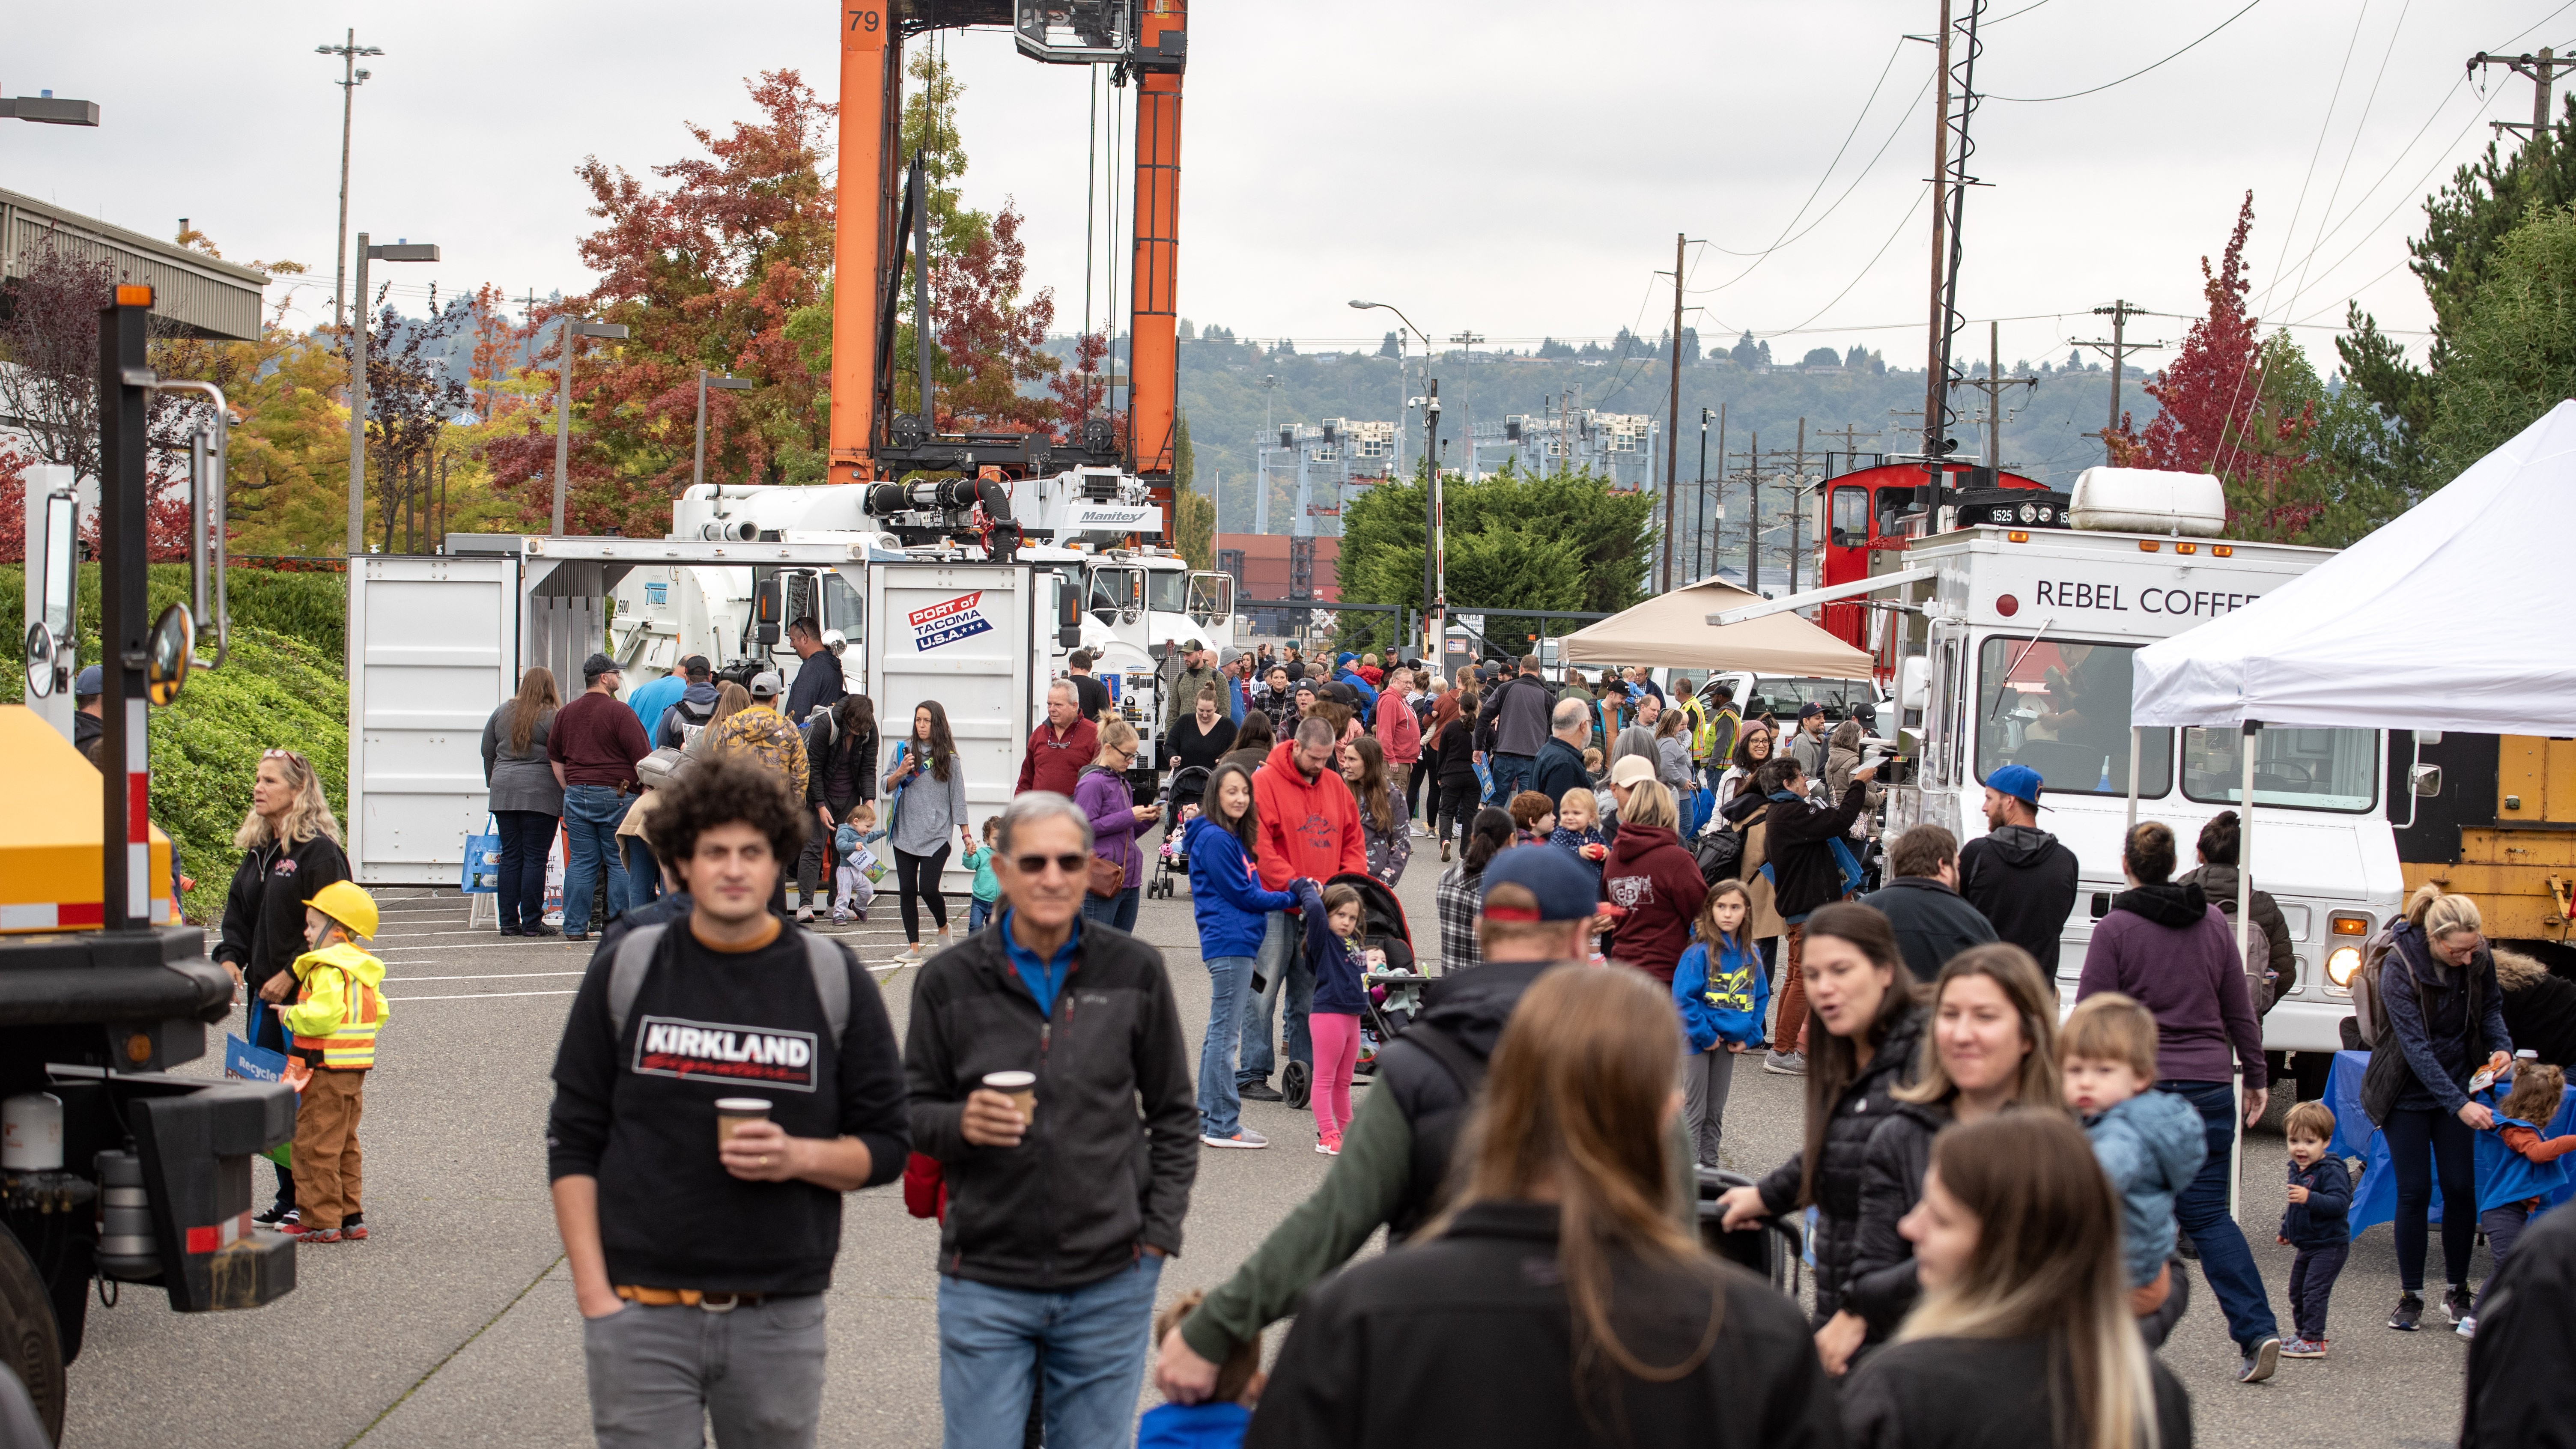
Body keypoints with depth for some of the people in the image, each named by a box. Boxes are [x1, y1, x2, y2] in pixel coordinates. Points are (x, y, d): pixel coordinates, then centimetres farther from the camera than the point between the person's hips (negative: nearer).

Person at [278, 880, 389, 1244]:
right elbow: (379, 1013, 16)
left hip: (327, 1068, -10)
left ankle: (320, 1221, -2)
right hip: (355, 1069, 10)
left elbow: (322, 1016, -27)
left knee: (315, 1145, -3)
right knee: (345, 1145, 16)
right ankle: (349, 1217, 19)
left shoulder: (328, 968, -17)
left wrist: (291, 1016, -11)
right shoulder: (363, 966, 13)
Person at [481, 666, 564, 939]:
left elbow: (488, 753, 16)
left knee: (510, 857, 8)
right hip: (540, 794, -5)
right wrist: (568, 794, -7)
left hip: (504, 793, 5)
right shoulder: (554, 717, -6)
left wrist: (494, 784, 27)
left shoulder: (502, 713, 11)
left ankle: (509, 922, 9)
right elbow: (560, 763, -11)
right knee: (535, 859, -2)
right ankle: (532, 923, -2)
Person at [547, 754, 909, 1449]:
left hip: (780, 1316, 1)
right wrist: (593, 1292, -2)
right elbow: (573, 1143, 6)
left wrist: (797, 1157, -13)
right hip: (642, 1310, -1)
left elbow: (887, 1144, 7)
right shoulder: (626, 970, 4)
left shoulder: (835, 980, 5)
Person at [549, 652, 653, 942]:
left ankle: (575, 927, 6)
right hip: (616, 796, -5)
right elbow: (642, 758, -11)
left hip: (576, 795, 5)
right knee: (621, 863, 1)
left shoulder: (565, 714, 11)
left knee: (580, 863, 7)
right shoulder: (619, 712, -9)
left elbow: (555, 759, 19)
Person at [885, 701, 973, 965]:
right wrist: (900, 773, -11)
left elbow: (957, 795, 6)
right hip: (905, 832, 3)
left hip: (936, 834, -3)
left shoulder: (948, 756, 2)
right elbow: (886, 786, 10)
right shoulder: (904, 750, 7)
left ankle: (943, 928, 17)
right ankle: (913, 949, 8)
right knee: (907, 891, 2)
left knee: (928, 888, -12)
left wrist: (965, 834, 6)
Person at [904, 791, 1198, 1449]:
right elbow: (910, 1112, 6)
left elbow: (1174, 1116, 9)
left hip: (1110, 1281, 1)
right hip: (985, 1281, -1)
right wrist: (960, 1123, -17)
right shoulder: (950, 981, -1)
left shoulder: (1134, 971, 2)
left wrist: (1159, 1234, 1)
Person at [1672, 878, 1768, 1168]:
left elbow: (1761, 997, 9)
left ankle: (1709, 1166, 24)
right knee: (1695, 1111, 0)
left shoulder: (1750, 955, 2)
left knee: (1716, 1111, 14)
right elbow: (1683, 998, -19)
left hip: (1729, 1041, 5)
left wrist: (1749, 1036, -2)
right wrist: (1705, 1035, -19)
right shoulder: (1699, 953, -16)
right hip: (1698, 1042, -5)